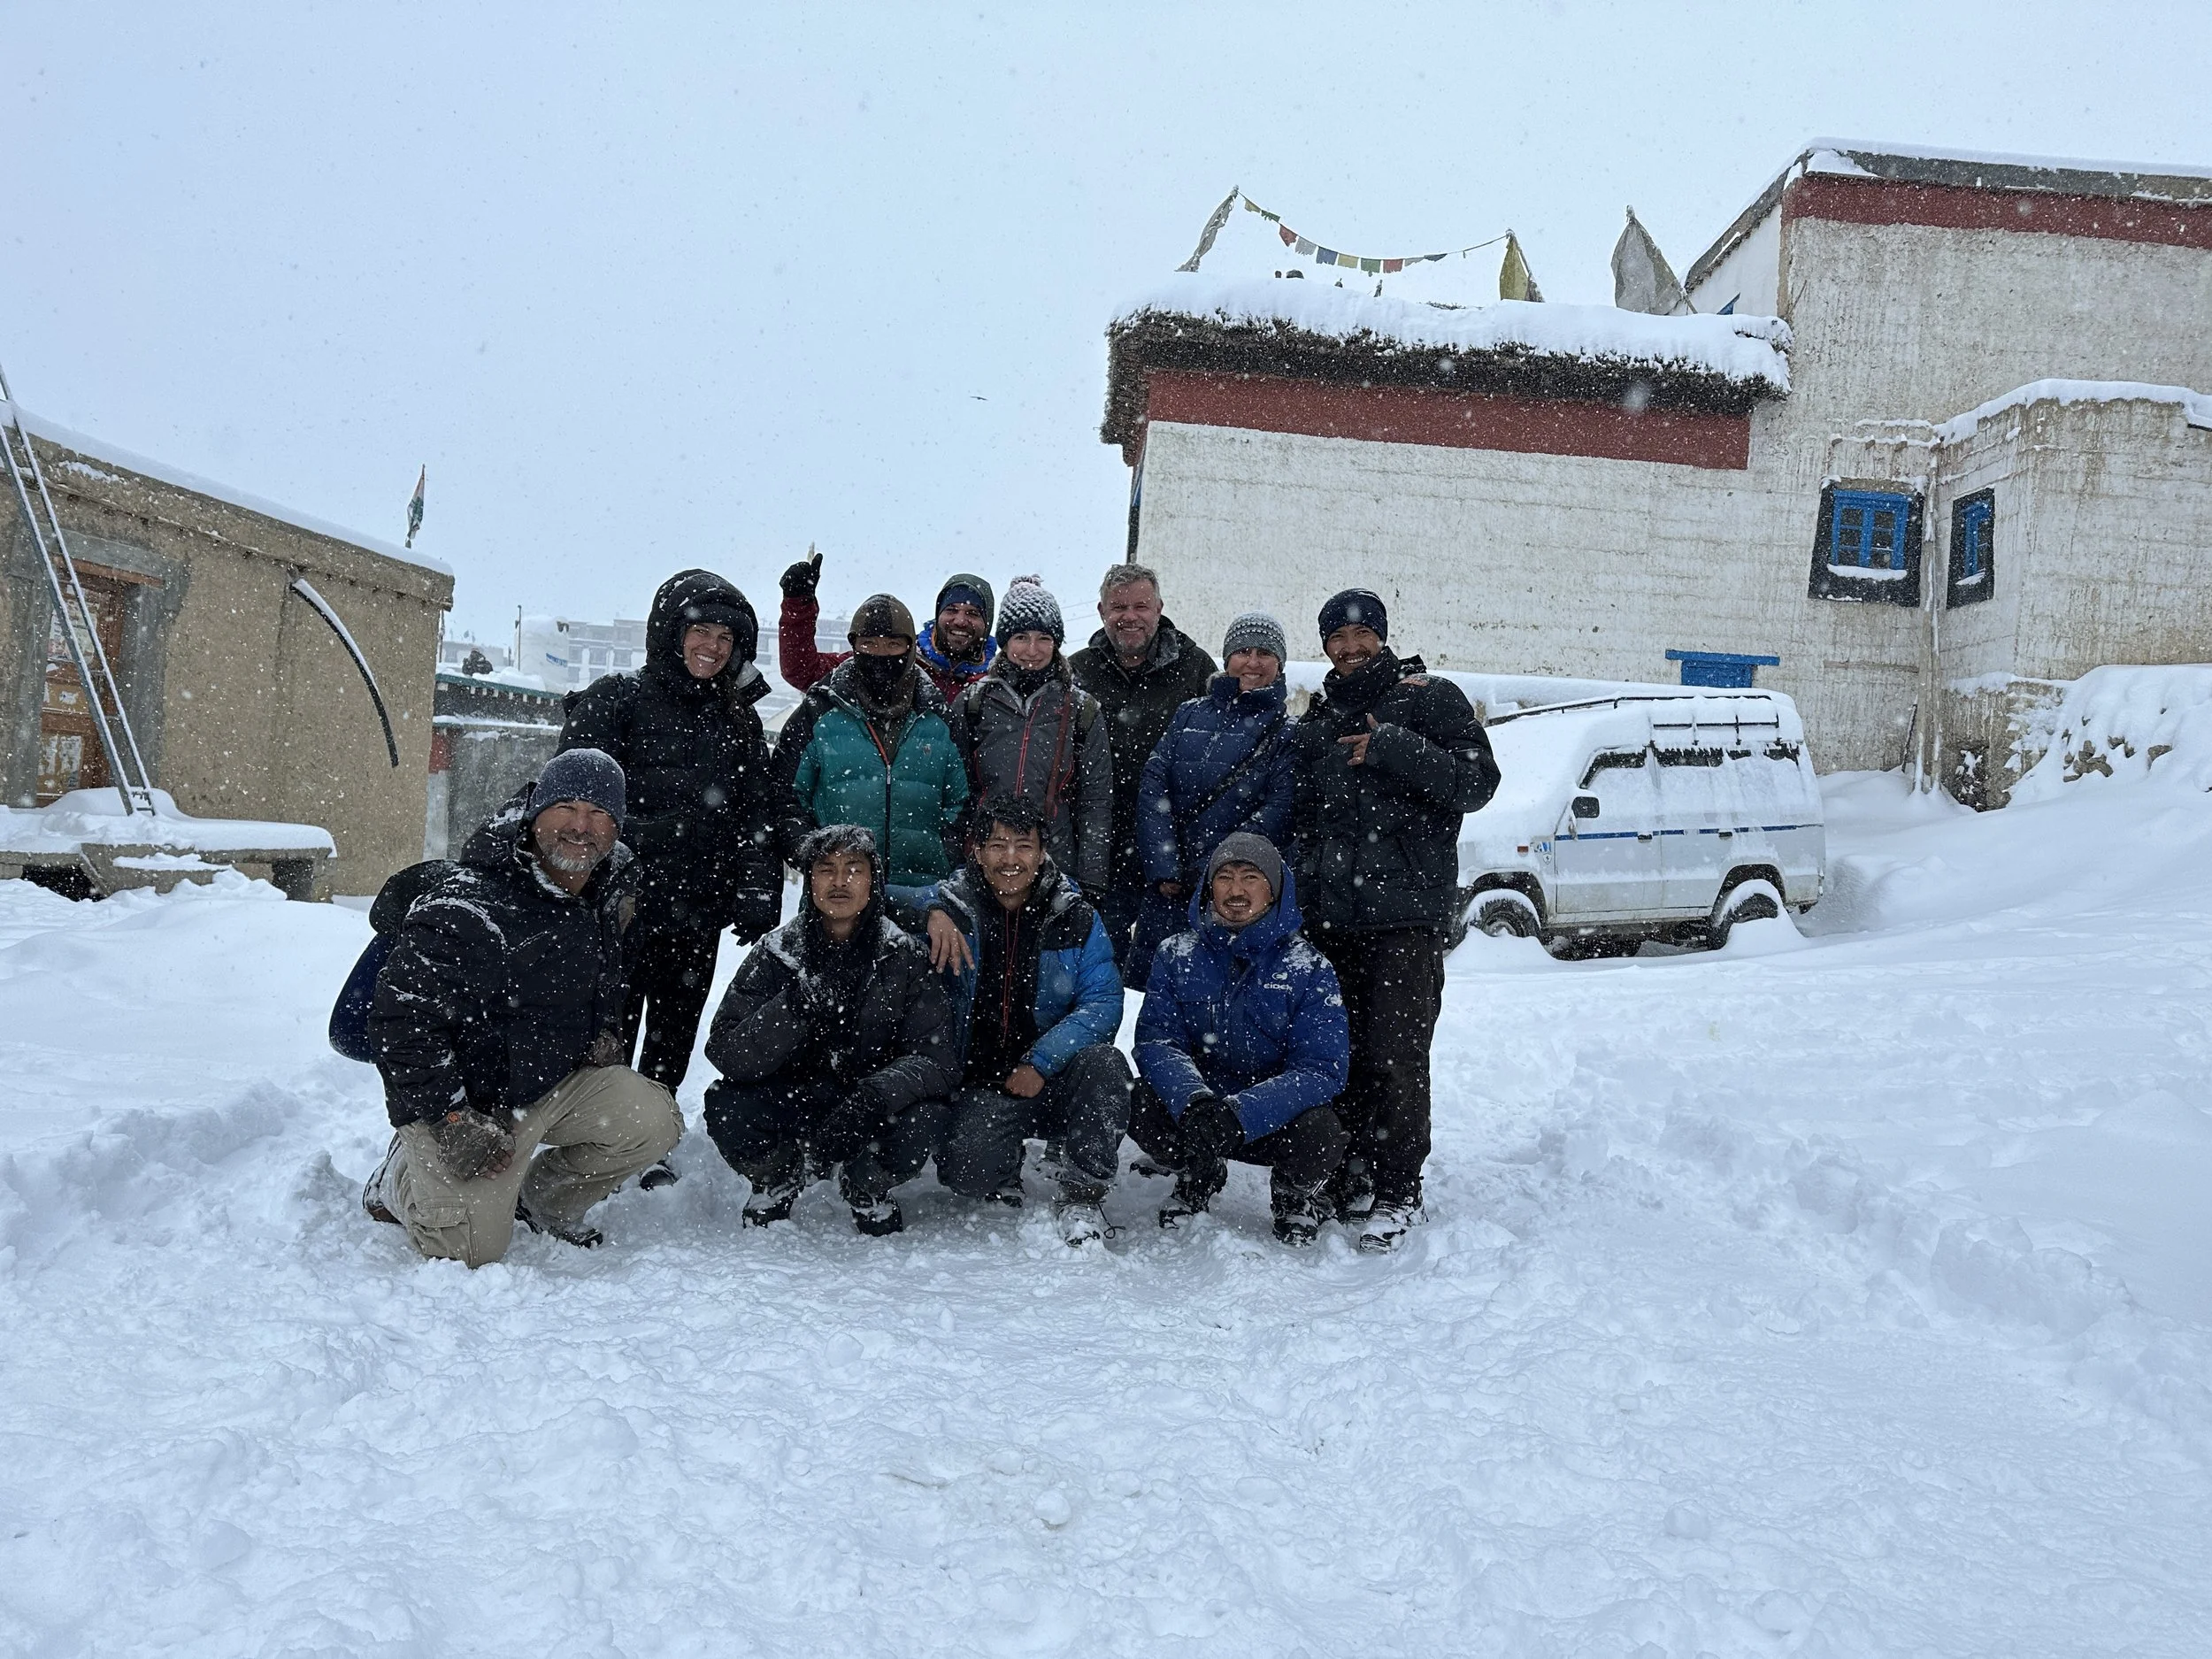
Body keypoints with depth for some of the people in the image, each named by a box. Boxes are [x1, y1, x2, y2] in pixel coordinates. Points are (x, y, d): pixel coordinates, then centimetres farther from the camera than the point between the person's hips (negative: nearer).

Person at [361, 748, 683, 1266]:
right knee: (472, 1251, -11)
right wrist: (451, 1118, -25)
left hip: (556, 1083, 7)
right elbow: (402, 1020, -26)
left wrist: (605, 1031, 4)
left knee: (654, 1121, -9)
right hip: (466, 1103, -7)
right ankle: (397, 1183, 21)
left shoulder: (597, 908, 2)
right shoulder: (465, 911, -25)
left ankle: (540, 1199, 15)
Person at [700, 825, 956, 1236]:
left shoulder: (903, 956, -8)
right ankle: (776, 1178, 8)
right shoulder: (776, 953, -8)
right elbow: (726, 1055, -17)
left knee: (923, 1117, -31)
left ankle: (868, 1185, 6)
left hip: (872, 1111, 0)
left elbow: (935, 1057, -17)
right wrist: (791, 1009, -35)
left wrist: (875, 1094, -37)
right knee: (725, 1105, -28)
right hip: (789, 1102, 1)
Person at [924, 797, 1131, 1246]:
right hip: (979, 1084, 0)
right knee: (966, 1171, -27)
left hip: (1053, 1082, 1)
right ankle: (1004, 1184, 12)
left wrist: (1041, 1062, -20)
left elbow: (1103, 1004, -7)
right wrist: (931, 912, -24)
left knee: (1103, 1062, -30)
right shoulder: (954, 909, -1)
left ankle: (1082, 1194, -14)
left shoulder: (1075, 918, 0)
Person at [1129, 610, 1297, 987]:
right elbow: (1153, 785, 5)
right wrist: (1163, 866, -7)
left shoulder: (1288, 730, 4)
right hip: (1168, 885, 3)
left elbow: (1280, 808, -7)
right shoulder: (1190, 714, 14)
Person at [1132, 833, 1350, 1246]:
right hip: (1193, 1107, 2)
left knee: (1320, 1134, -33)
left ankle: (1298, 1194, 7)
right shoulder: (1177, 955, -2)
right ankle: (1197, 1178, 8)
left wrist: (1238, 1113, -33)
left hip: (1274, 1118, -1)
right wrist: (1194, 1100, -34)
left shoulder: (1309, 968, -9)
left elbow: (1321, 1070, -17)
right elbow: (1156, 1039, -11)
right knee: (1139, 1106, -28)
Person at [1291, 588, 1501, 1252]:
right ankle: (1351, 1171, 22)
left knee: (1396, 1053, -7)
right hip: (1330, 913, 5)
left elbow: (1477, 781, -7)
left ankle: (1398, 1189, 4)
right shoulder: (1317, 719, 20)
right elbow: (1296, 808, 29)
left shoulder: (1430, 699, 4)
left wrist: (1393, 748, -14)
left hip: (1406, 913, -5)